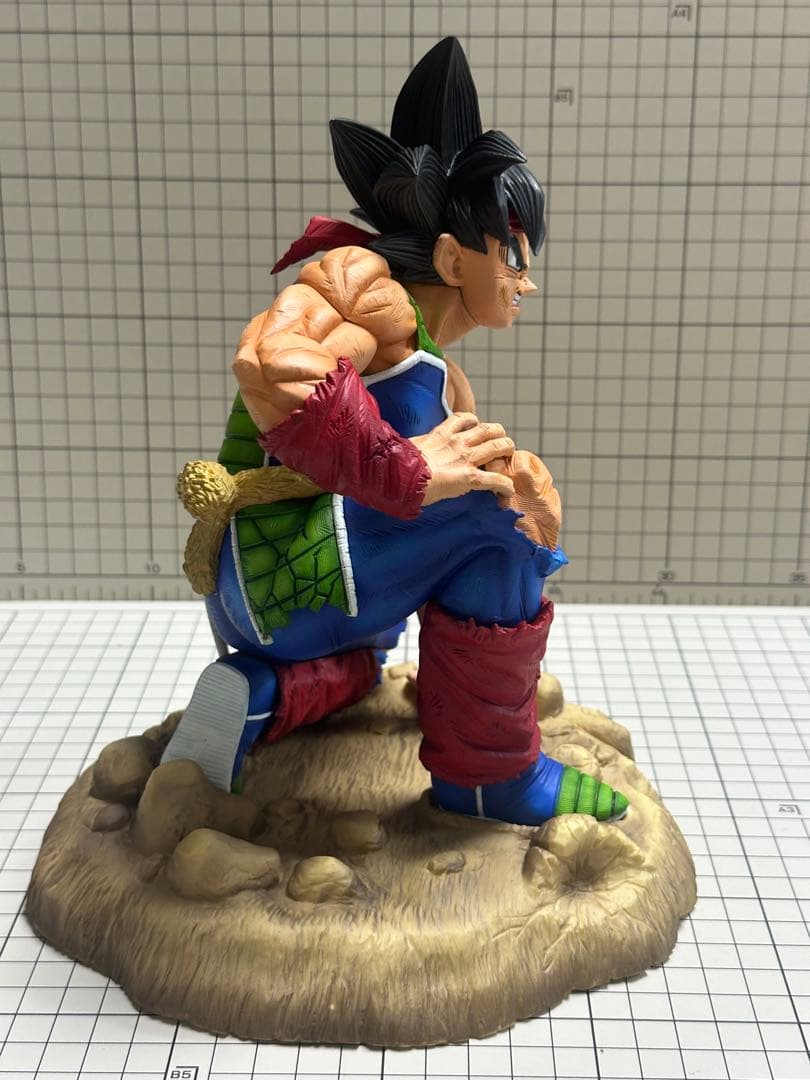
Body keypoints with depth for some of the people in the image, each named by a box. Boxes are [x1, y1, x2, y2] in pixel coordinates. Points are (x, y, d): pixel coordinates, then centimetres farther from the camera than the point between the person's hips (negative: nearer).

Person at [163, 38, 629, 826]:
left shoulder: (439, 377, 19)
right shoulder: (366, 282, -10)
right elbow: (270, 363, -30)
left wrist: (521, 482, -10)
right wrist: (406, 472, -27)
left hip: (269, 604, 10)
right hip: (275, 574, -10)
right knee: (489, 515, -19)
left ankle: (266, 693, 8)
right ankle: (489, 775, -6)